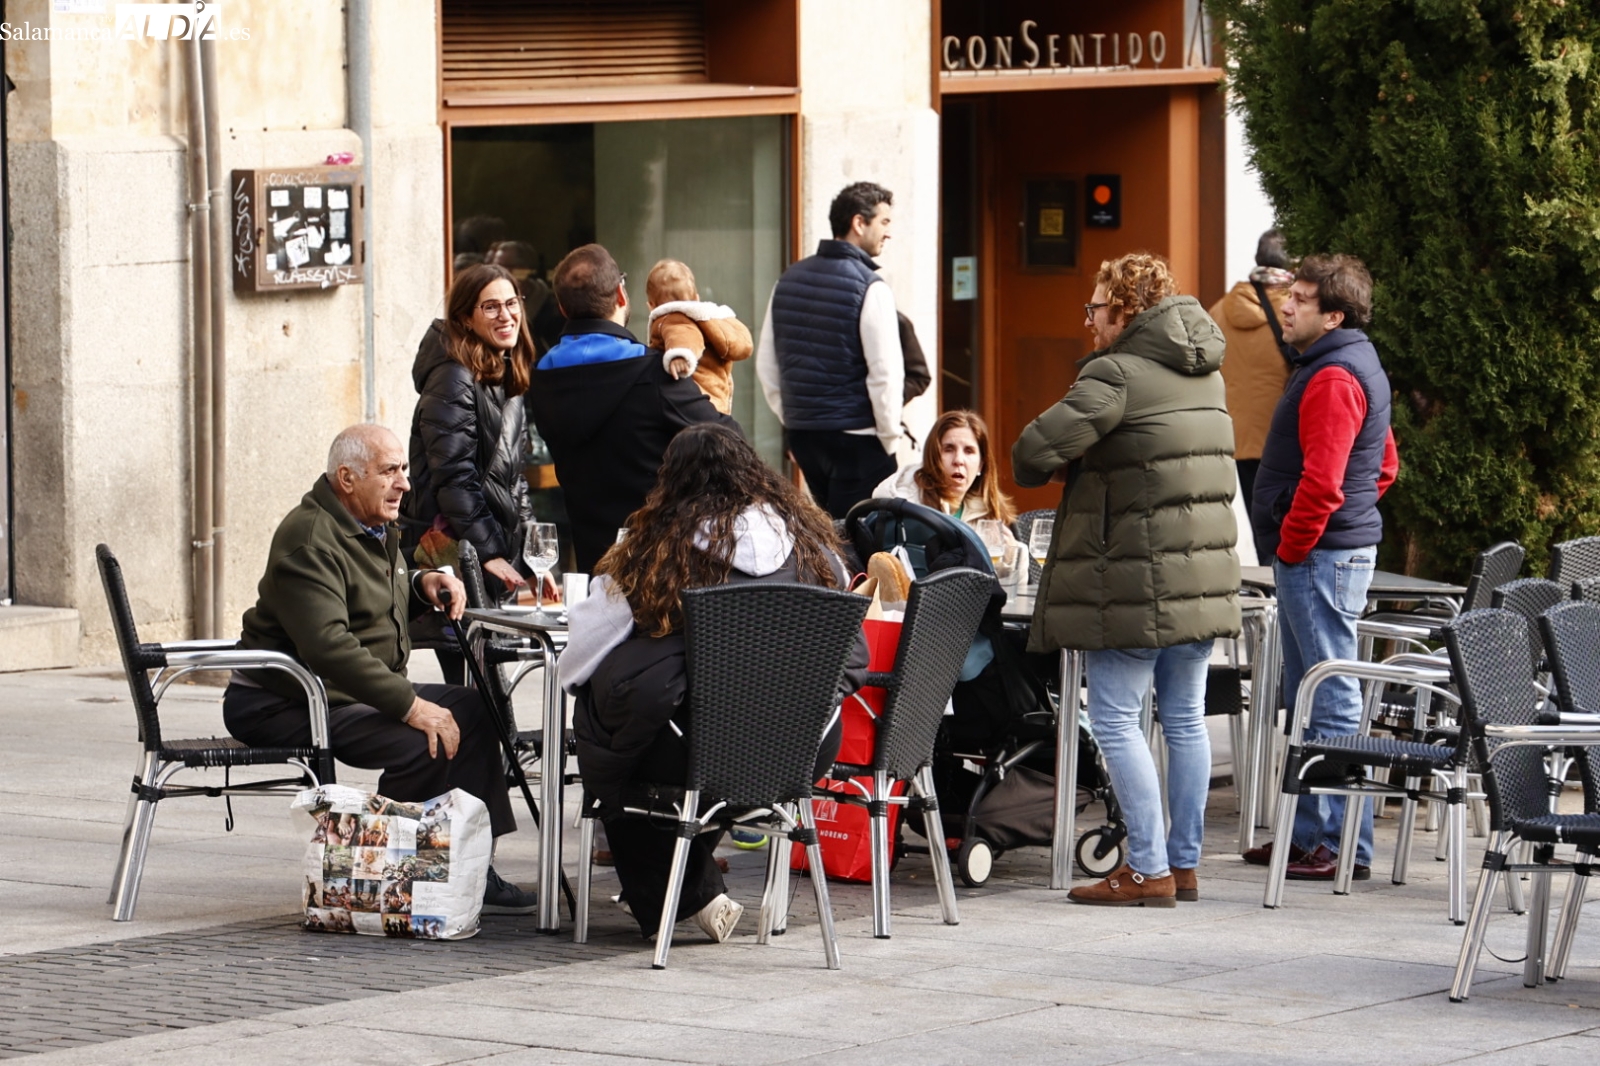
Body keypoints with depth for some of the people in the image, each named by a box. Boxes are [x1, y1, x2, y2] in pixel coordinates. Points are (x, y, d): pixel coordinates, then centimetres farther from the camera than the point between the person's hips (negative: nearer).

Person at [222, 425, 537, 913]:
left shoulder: (376, 526, 14)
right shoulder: (309, 540, -20)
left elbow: (384, 600, 34)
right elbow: (330, 646, -30)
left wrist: (422, 583, 9)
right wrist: (411, 705, -33)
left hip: (360, 689, 10)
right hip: (286, 705, -10)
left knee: (472, 710, 4)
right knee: (422, 744, -28)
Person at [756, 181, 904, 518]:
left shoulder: (789, 280, 9)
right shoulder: (869, 288, -11)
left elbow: (766, 364, 13)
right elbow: (885, 373, -15)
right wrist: (889, 439, -5)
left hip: (801, 433, 7)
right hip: (856, 437, -7)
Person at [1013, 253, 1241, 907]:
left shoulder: (1117, 375, -14)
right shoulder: (1204, 375, 13)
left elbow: (1037, 450, -22)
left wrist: (1035, 468, 3)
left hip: (1136, 582, -8)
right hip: (1204, 576, 8)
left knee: (1116, 719, -2)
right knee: (1185, 718, 12)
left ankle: (1149, 870, -4)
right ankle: (1185, 862, 17)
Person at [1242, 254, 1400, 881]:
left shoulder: (1333, 378, -16)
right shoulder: (1357, 366, 18)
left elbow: (1321, 481, -24)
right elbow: (1384, 467, 25)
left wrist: (1290, 546, -12)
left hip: (1319, 555, -11)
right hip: (1323, 553, 11)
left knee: (1331, 703, -9)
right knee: (1306, 703, 15)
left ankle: (1345, 847, -7)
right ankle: (1307, 833, 21)